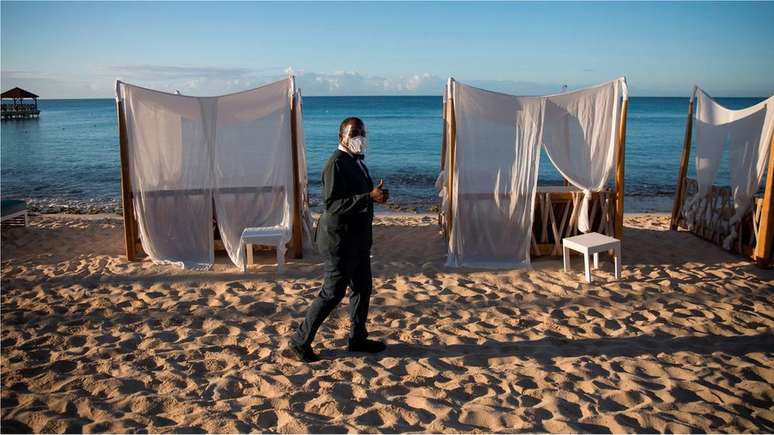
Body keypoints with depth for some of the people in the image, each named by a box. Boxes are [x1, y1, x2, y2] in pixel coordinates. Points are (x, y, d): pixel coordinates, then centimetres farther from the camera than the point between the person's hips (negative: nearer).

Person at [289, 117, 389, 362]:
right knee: (333, 293, -3)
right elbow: (332, 204, -26)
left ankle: (358, 338, 30)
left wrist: (375, 193, 7)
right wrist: (369, 197, -29)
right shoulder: (336, 163, -17)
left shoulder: (356, 162, 13)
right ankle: (301, 341, 11)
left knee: (363, 289, 15)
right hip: (340, 239, -10)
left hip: (358, 238, 10)